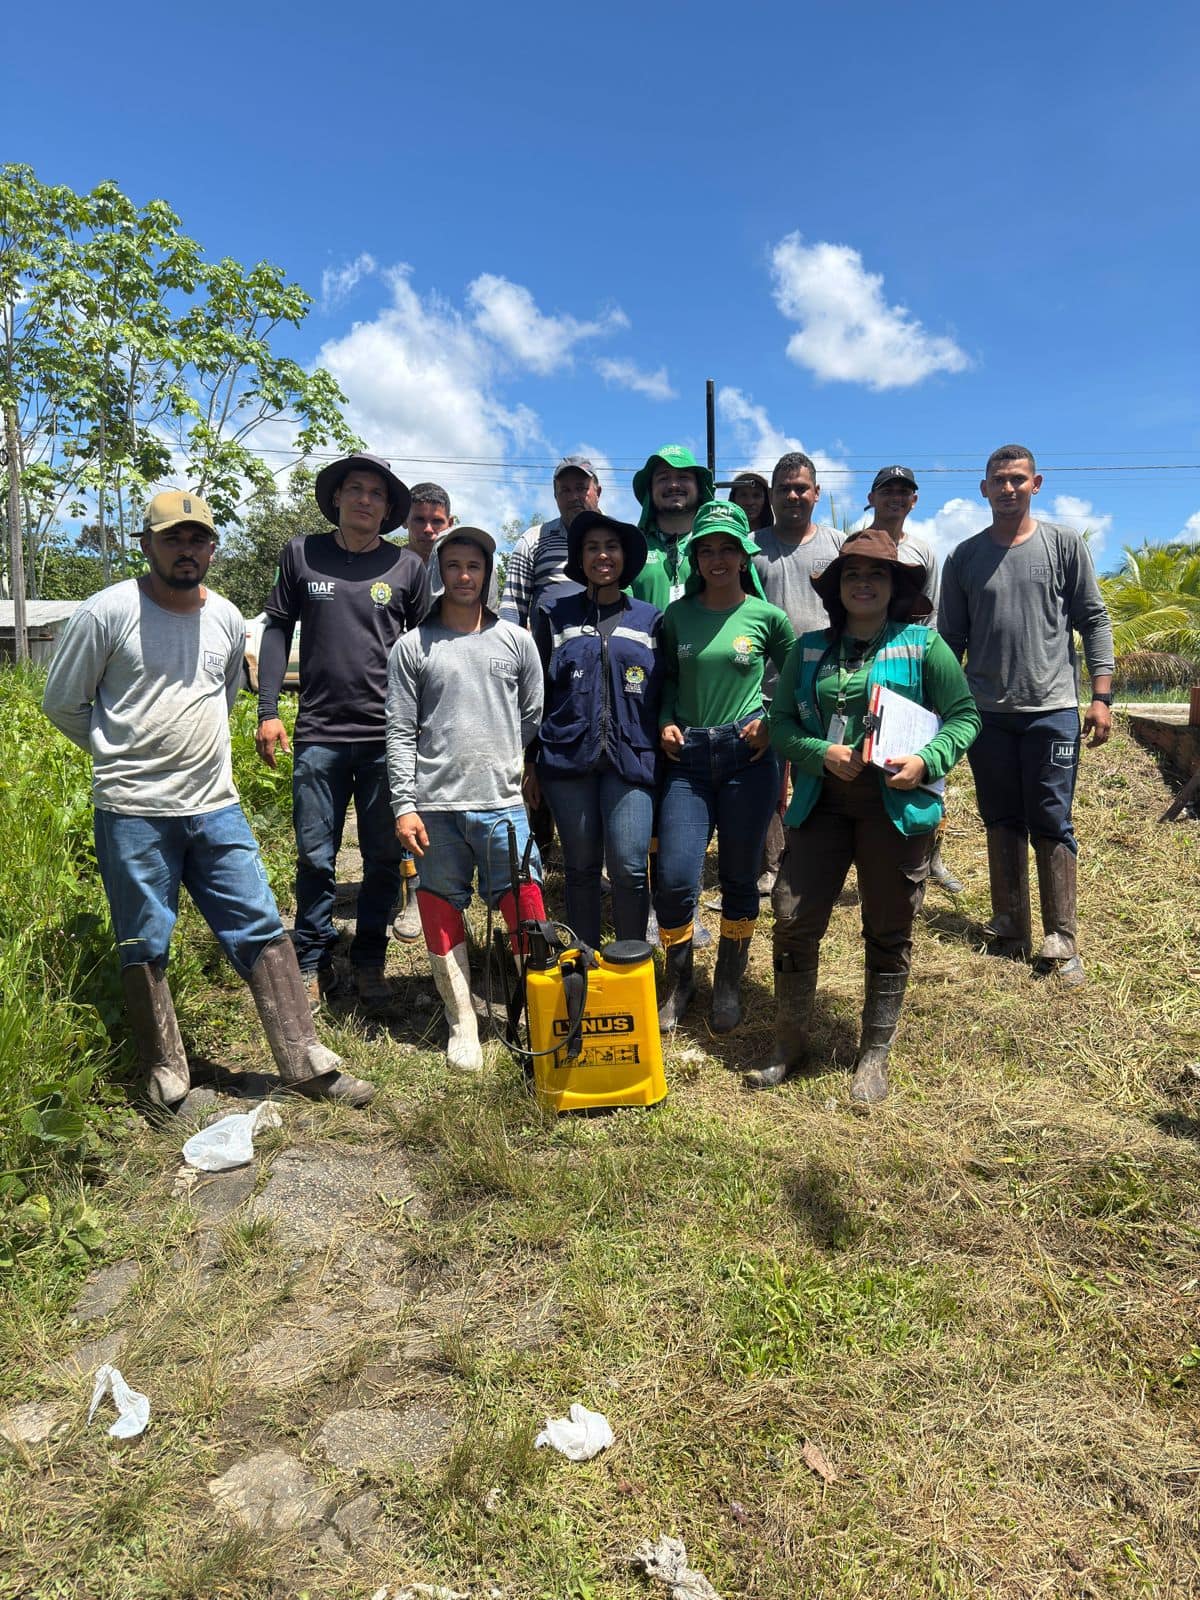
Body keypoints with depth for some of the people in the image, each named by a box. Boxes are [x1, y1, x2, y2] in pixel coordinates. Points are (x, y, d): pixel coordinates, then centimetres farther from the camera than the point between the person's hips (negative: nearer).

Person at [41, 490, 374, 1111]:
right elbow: (61, 703, 2)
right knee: (144, 949, 6)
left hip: (217, 807, 4)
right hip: (133, 812, -4)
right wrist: (121, 753, 8)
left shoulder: (227, 619, 7)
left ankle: (306, 1062, 11)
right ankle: (164, 1071, 24)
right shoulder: (108, 611, -7)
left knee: (262, 930, 3)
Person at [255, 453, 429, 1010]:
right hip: (319, 734, 0)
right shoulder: (301, 554, 8)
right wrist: (268, 710, 2)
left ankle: (369, 961, 22)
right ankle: (313, 964, 19)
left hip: (387, 737, 0)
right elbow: (277, 628, 10)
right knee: (315, 857, 5)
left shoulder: (408, 566, 6)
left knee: (384, 859, 6)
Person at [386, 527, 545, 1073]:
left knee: (527, 915, -1)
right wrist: (404, 805, -5)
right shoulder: (412, 646, 6)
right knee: (443, 916, 7)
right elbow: (400, 731, 2)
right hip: (436, 805, 0)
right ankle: (462, 1024, 22)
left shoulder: (516, 640, 10)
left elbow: (535, 719, 12)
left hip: (504, 803, 0)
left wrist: (540, 787, 8)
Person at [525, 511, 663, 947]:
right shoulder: (555, 617, 10)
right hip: (567, 757, 1)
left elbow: (664, 694, 10)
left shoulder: (649, 620, 10)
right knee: (580, 867, 7)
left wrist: (664, 748, 4)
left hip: (631, 759, 0)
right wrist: (530, 761, 4)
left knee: (629, 868, -6)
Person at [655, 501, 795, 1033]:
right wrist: (666, 721, -1)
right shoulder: (676, 615, 6)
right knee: (674, 878, -7)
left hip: (747, 756, -1)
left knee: (739, 878, 8)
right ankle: (677, 983, 19)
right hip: (688, 757, 1)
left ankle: (728, 985, 29)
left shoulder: (767, 616, 1)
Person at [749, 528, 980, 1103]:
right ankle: (789, 1044, 19)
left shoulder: (922, 645, 1)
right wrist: (820, 753, -11)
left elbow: (965, 715, 3)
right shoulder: (810, 649, 9)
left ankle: (874, 1057, 25)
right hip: (822, 803, 2)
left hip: (897, 805, -2)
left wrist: (926, 760, -14)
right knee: (793, 917, -3)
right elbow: (781, 723, 8)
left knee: (889, 932, 7)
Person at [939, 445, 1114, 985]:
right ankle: (1010, 930, 17)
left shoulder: (1064, 544, 5)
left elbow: (1094, 621, 4)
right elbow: (950, 638, 10)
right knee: (1002, 824, 8)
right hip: (987, 712, 2)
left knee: (1052, 826, -1)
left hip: (1051, 708, -2)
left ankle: (1061, 941, 5)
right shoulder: (964, 557, 8)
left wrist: (1101, 696, -4)